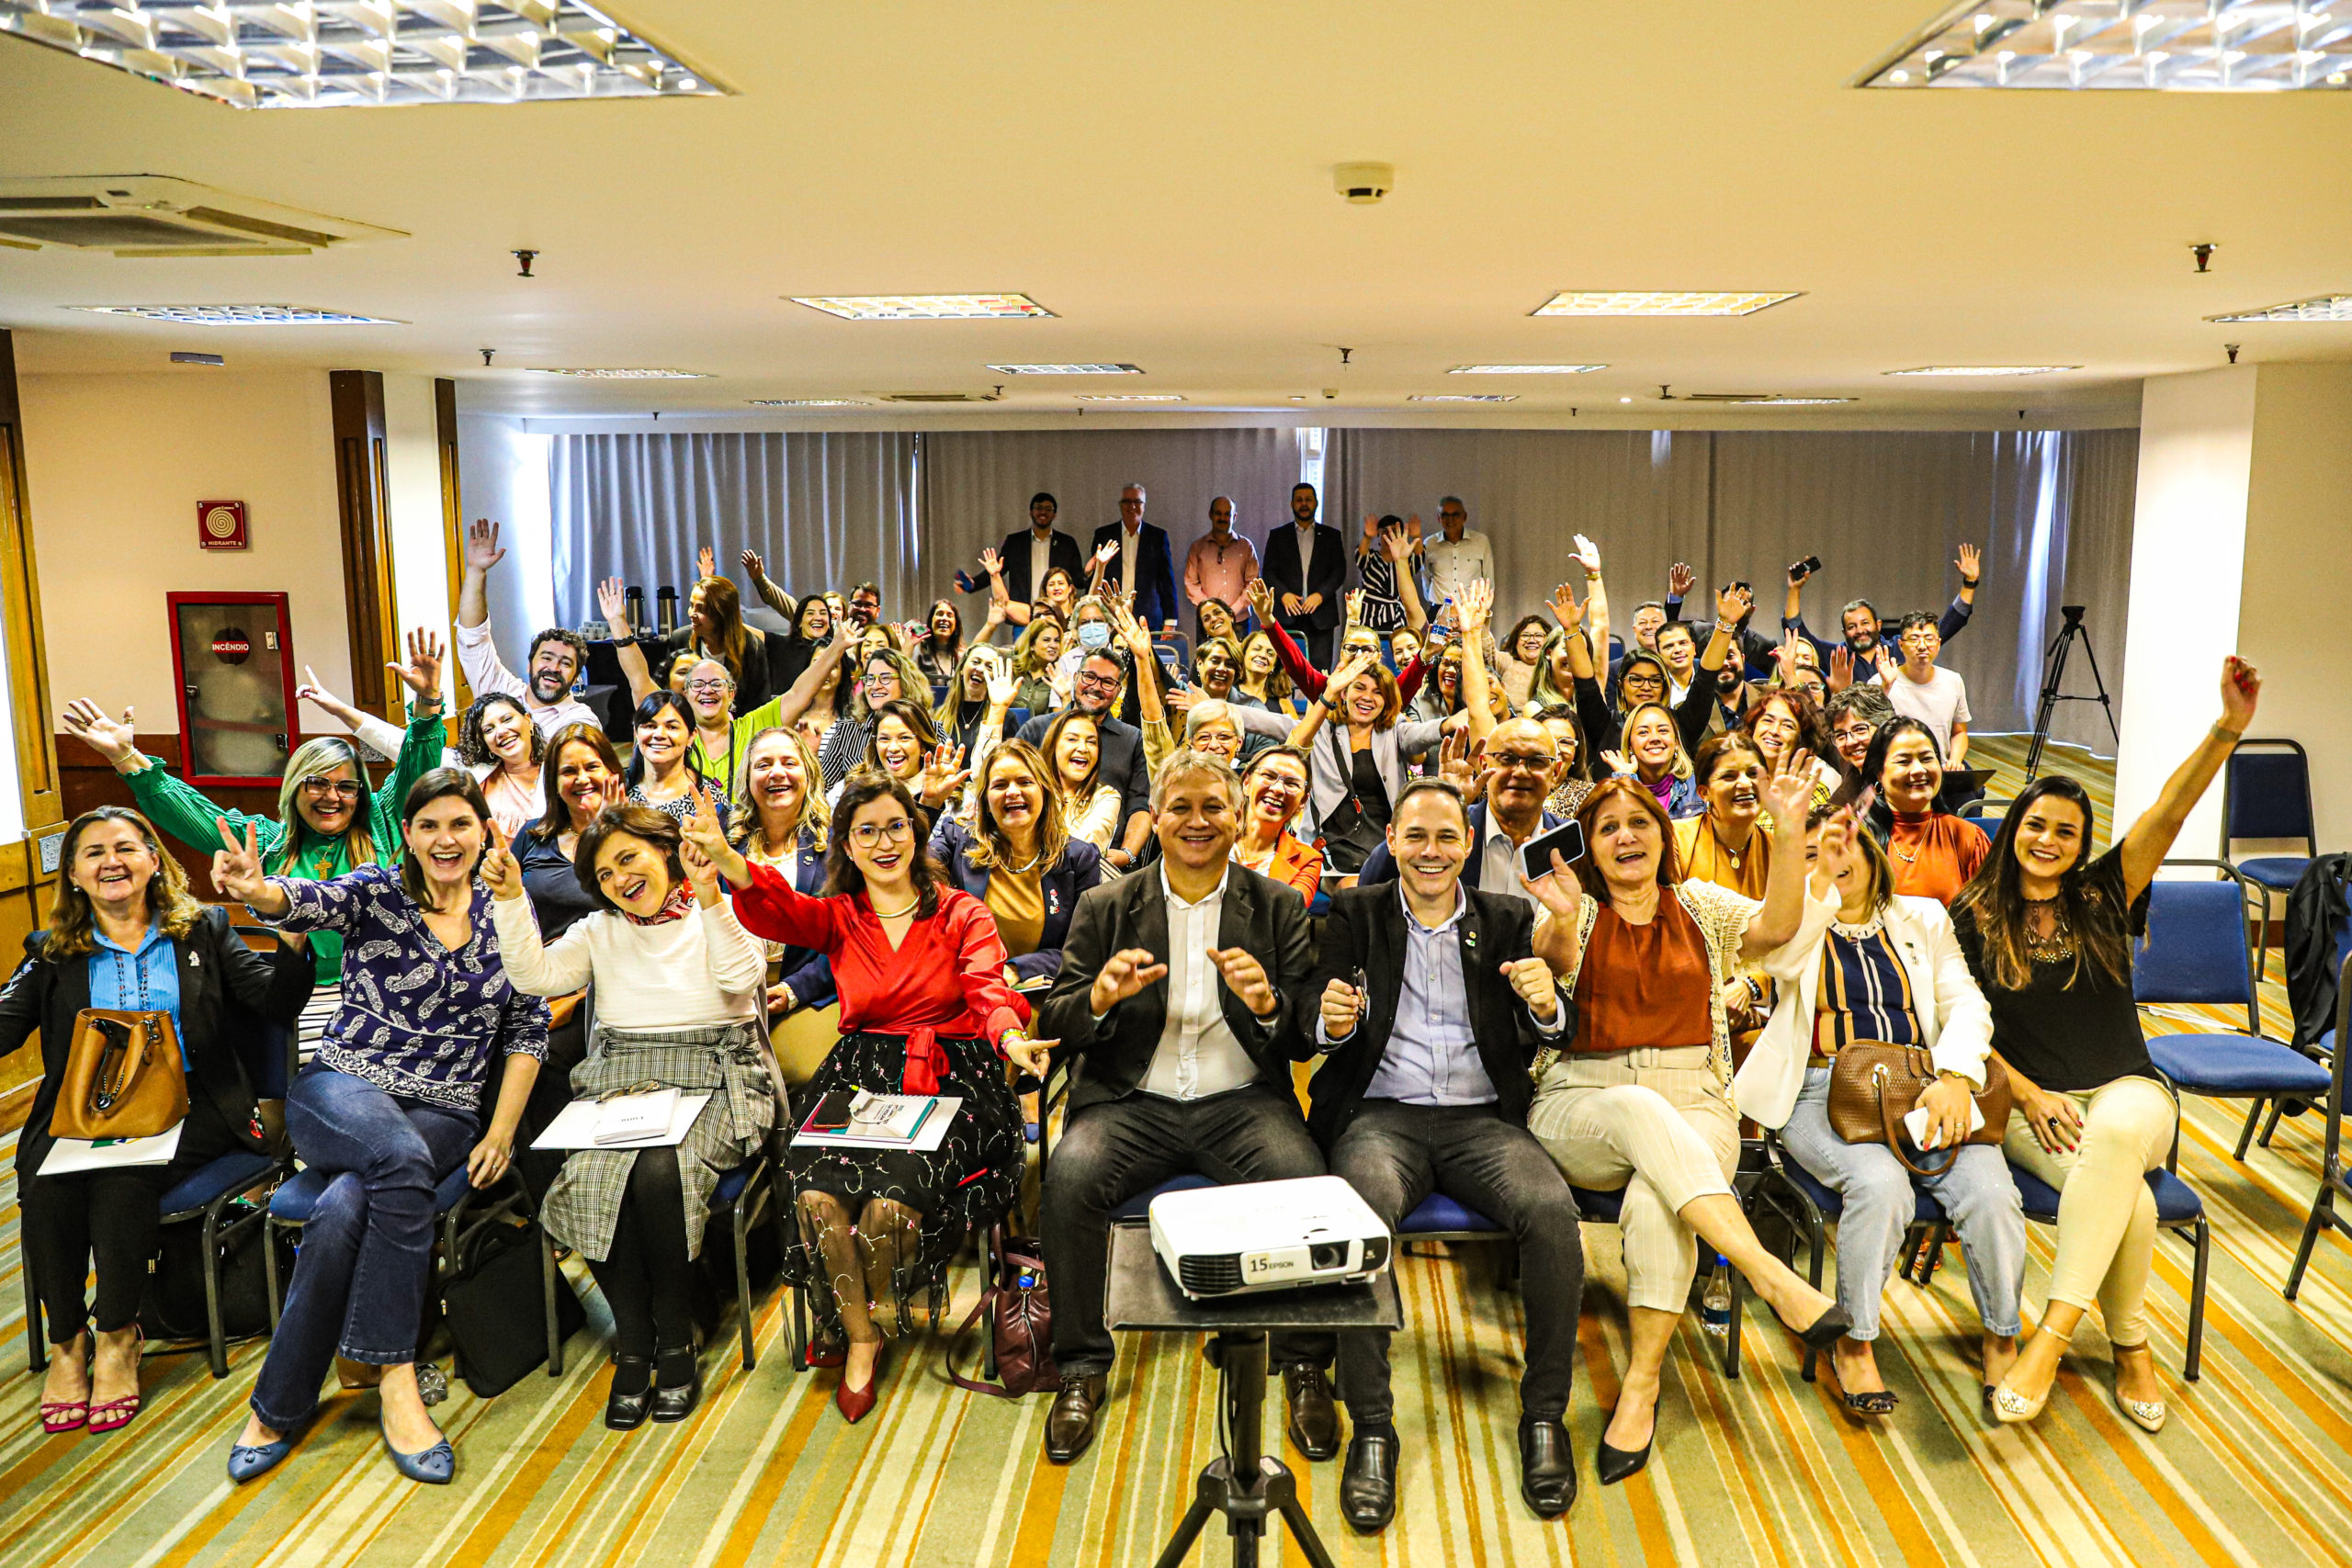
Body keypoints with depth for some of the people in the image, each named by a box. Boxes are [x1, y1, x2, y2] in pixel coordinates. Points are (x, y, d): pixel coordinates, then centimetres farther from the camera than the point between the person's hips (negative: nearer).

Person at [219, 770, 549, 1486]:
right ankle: (397, 1378, -29)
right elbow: (310, 901, -22)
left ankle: (279, 1407, -14)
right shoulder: (377, 893, 1)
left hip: (443, 1115, 1)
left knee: (343, 1212, -29)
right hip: (341, 1089, -1)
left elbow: (529, 1032, 7)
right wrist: (256, 891, -46)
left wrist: (502, 1131, -3)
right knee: (402, 1159, -36)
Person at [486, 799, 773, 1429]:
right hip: (621, 1079, 4)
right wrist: (511, 899, -4)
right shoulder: (599, 931, 20)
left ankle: (676, 1345, -14)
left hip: (714, 1076, -3)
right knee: (592, 1177, -28)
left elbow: (743, 976, -13)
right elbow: (535, 976, 5)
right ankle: (634, 1348, -14)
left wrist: (710, 899, -23)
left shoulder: (721, 916, 7)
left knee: (659, 1172, -32)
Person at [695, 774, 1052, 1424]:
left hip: (948, 1082, -2)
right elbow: (778, 910, -10)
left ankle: (885, 1308, 9)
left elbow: (988, 986, -11)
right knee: (818, 1194, -26)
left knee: (891, 1199, -27)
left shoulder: (963, 914, 6)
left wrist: (1011, 1036, -36)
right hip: (859, 1079, 2)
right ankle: (860, 1336, 0)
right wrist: (725, 859, -32)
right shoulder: (838, 917, 12)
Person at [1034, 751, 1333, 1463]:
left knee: (1304, 1180, -29)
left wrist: (1268, 1003, -19)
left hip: (1242, 1101, 0)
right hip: (1134, 1103, 1)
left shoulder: (1279, 906, 9)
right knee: (1070, 1177, -28)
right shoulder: (1105, 907, 9)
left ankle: (1305, 1366, -8)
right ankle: (1082, 1367, -8)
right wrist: (1101, 997, -18)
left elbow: (1309, 1031, 4)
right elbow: (1054, 1023, 4)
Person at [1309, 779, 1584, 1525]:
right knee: (1360, 1211, -33)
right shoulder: (1355, 916, 12)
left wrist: (1547, 1007, -17)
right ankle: (1371, 1427, -21)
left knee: (1552, 1210, -28)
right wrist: (1333, 1022, -20)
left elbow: (1560, 1035, 7)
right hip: (1383, 1114, -1)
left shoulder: (1509, 919, 14)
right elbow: (1315, 1032, 4)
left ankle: (1544, 1416, -10)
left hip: (1483, 1118, 1)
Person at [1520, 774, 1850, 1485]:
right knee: (1638, 1108, -38)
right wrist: (1561, 921, -35)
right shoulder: (1576, 912, 11)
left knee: (1656, 1201, -33)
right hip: (1580, 1105, -1)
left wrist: (1789, 831, -14)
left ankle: (1641, 1385, -23)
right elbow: (1555, 962, -12)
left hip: (1694, 1106, 1)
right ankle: (1770, 1273, -41)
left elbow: (1777, 927, -4)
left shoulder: (1703, 907, 16)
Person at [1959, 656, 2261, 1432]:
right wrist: (2027, 1093, -11)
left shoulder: (2102, 895, 6)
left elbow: (2166, 817, -10)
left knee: (2117, 1135, -38)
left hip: (2127, 1089, 1)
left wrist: (2229, 728, -24)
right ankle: (2130, 1348, -11)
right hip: (2029, 1100, -1)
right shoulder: (1975, 916, 3)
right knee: (2124, 1195, -32)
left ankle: (2054, 1332, -35)